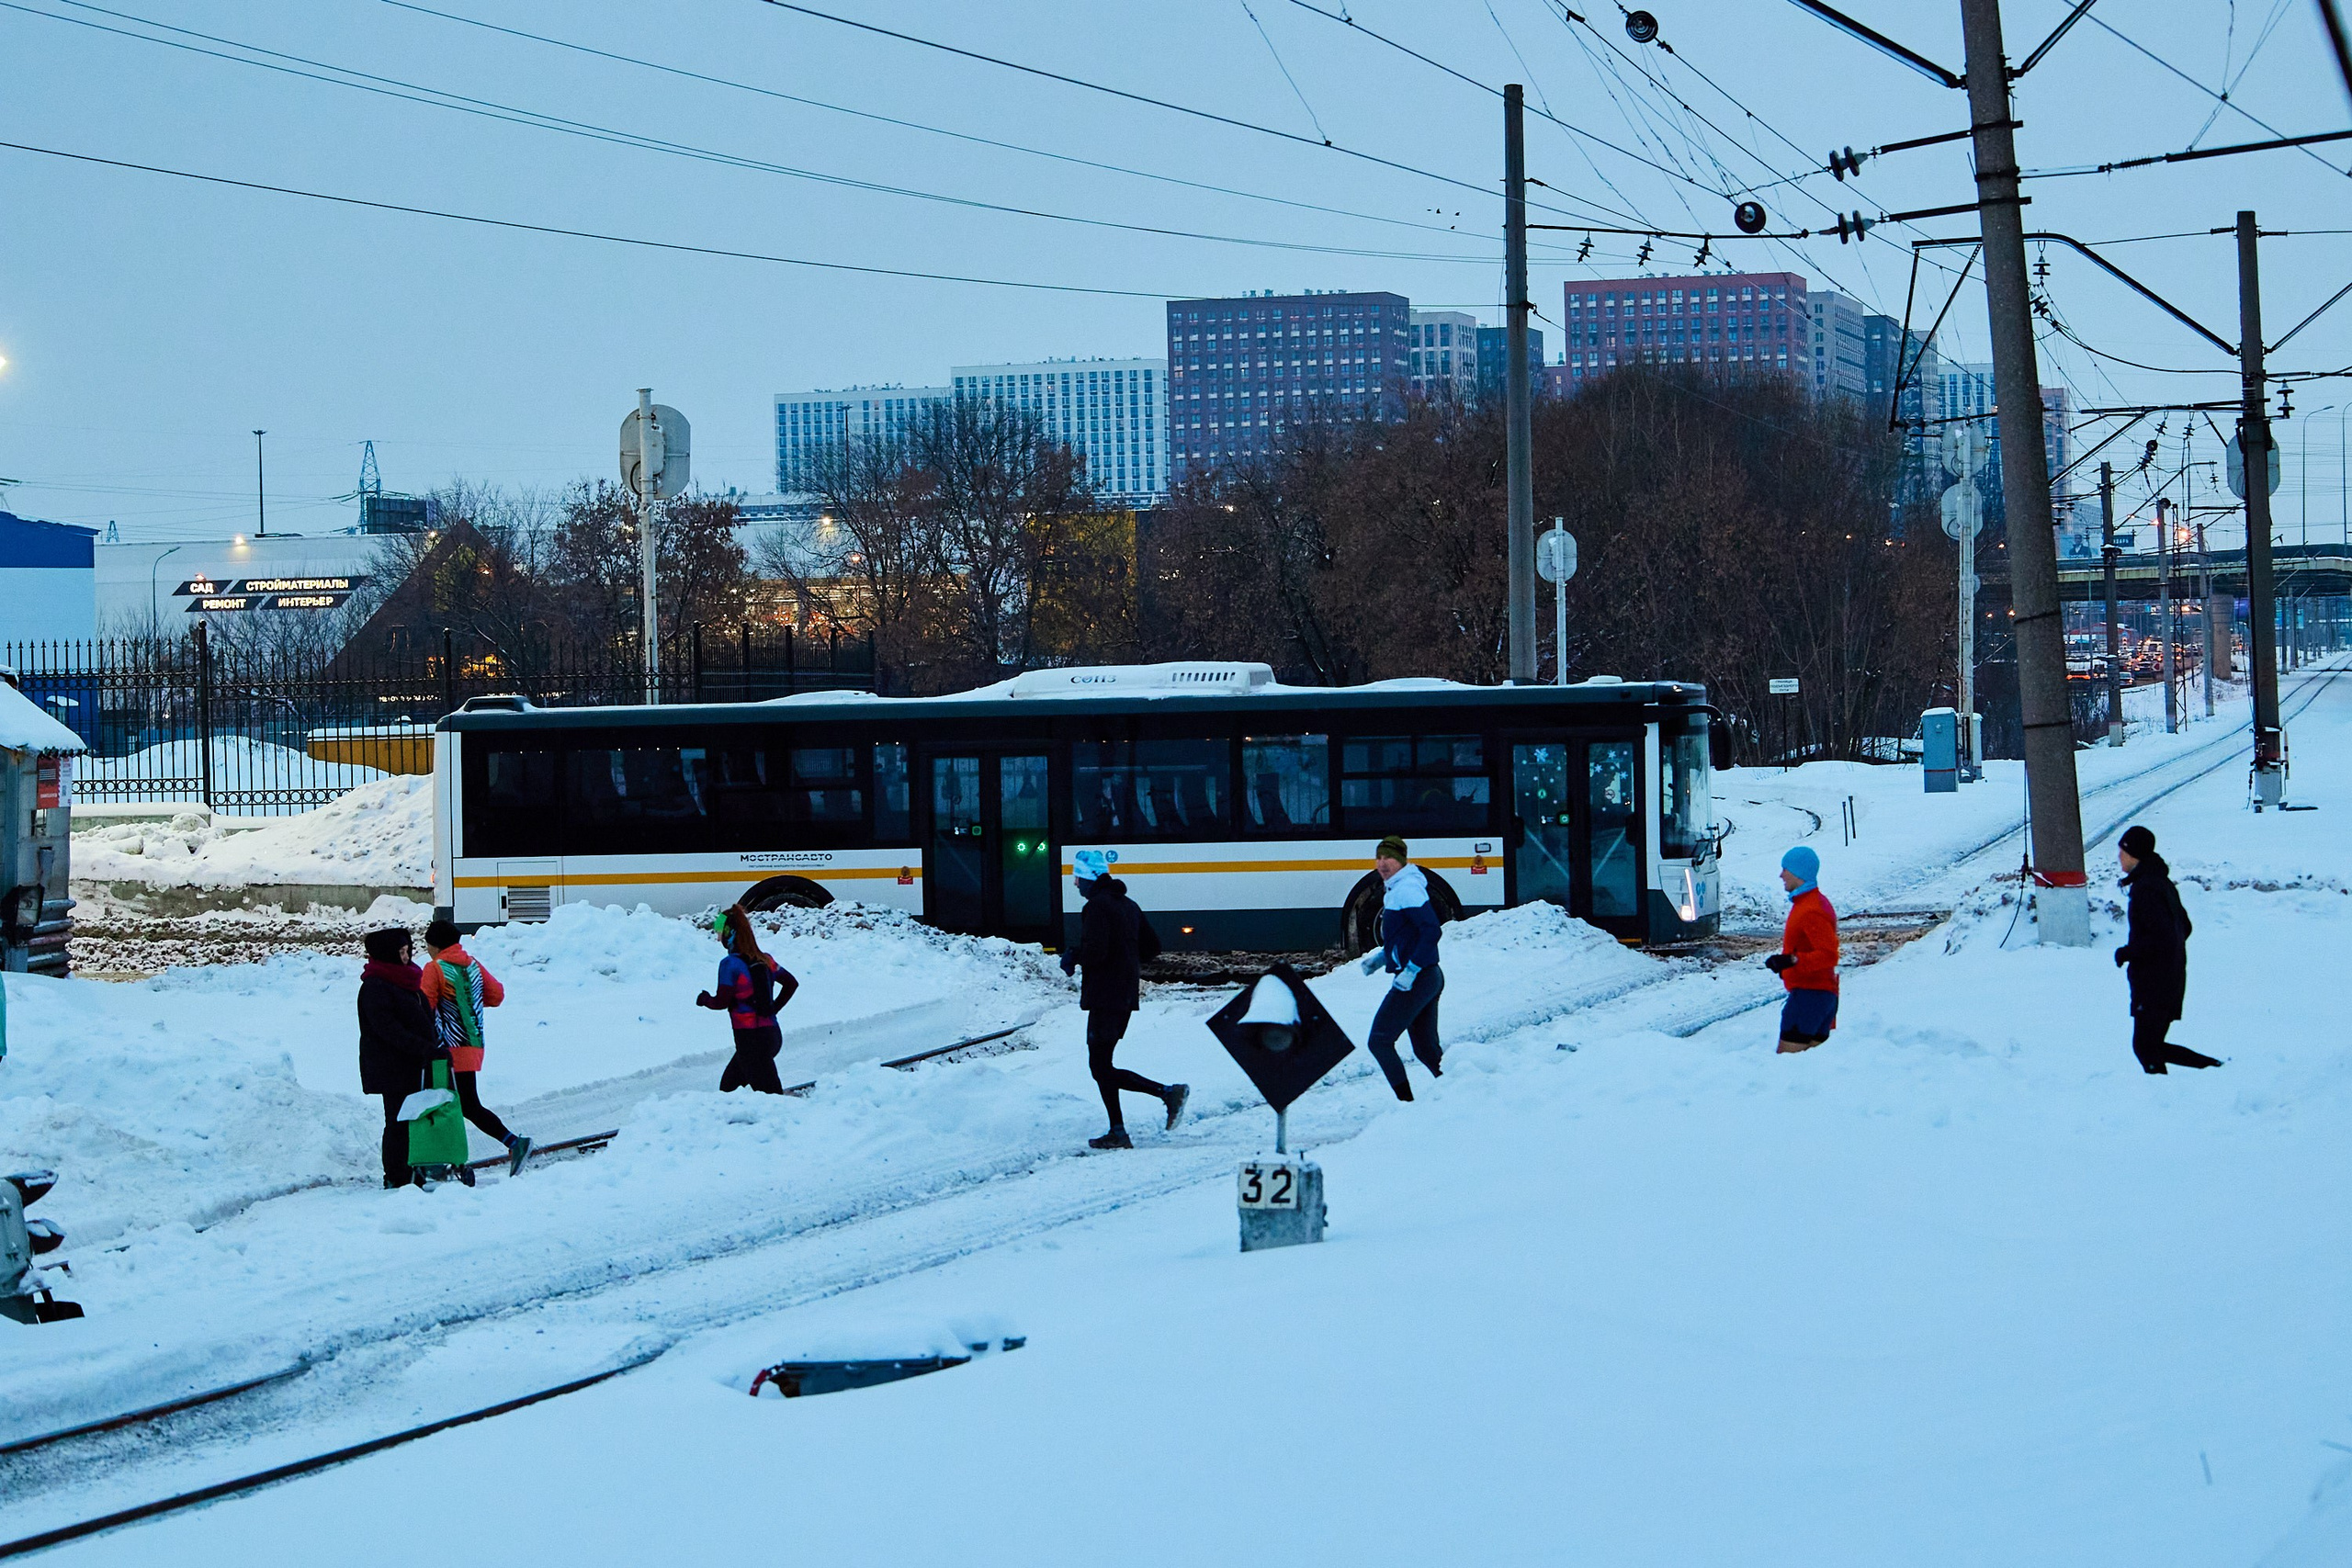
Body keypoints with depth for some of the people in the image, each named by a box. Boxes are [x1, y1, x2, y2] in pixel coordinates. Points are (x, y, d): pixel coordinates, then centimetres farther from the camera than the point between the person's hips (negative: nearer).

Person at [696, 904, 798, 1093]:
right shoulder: (764, 959, 9)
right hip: (773, 1034, 8)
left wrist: (704, 999, 6)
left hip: (750, 1038, -8)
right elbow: (791, 983, 18)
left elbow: (721, 1002, -14)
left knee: (771, 1094, -7)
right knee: (727, 1086, 20)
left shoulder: (730, 964, -12)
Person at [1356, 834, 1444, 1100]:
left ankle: (1406, 1103, -5)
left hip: (1415, 981, -10)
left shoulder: (1406, 889, -15)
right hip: (1430, 978, 10)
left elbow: (1430, 930, -24)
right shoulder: (1395, 889, 15)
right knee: (1426, 1050, 14)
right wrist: (1380, 958, 14)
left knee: (1379, 1042, -4)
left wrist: (1410, 971, -24)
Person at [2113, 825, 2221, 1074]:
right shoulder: (2163, 882, 13)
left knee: (2145, 1047, -2)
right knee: (2153, 1046, 14)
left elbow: (2161, 936, -26)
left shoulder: (2144, 888, -18)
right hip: (2172, 978, 10)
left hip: (2153, 983, -10)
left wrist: (2126, 952, -15)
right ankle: (2213, 1066, 12)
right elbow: (2184, 927, 21)